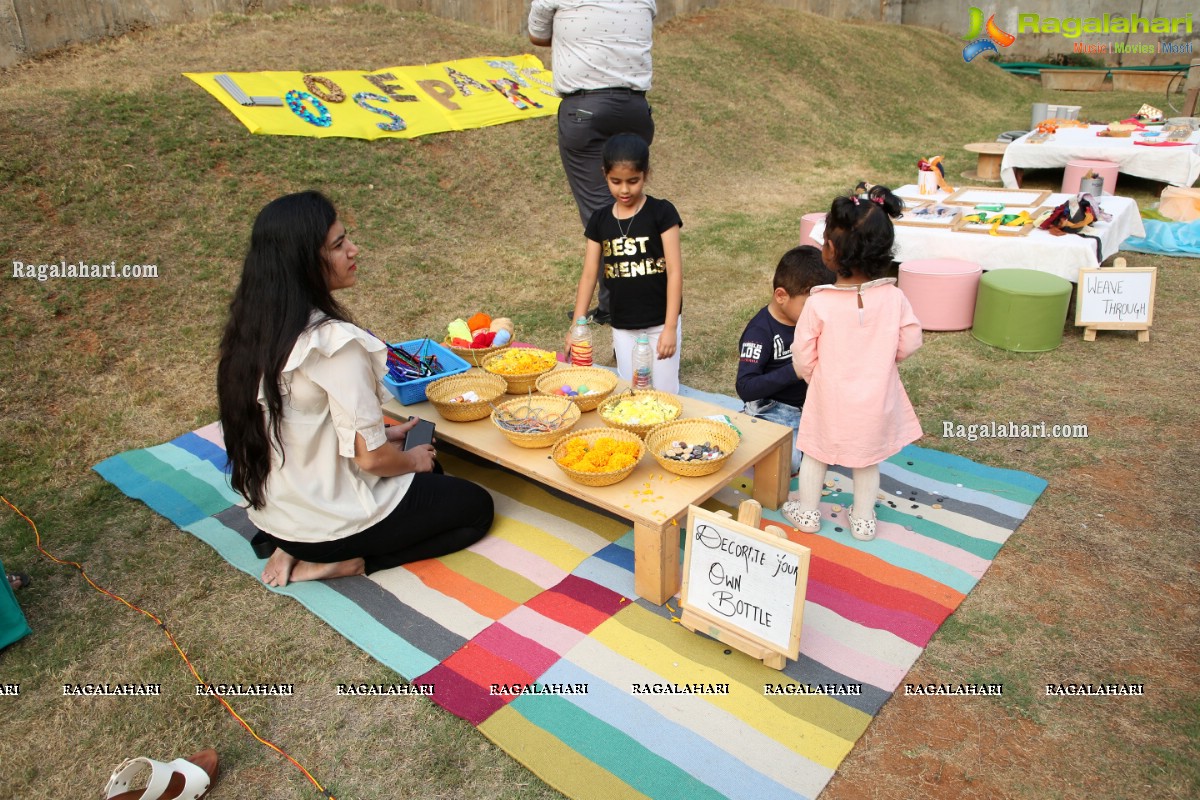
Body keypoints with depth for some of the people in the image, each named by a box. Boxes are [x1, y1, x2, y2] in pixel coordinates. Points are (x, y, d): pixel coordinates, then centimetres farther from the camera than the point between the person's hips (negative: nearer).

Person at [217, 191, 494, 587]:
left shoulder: (252, 327, -2)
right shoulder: (335, 341, -28)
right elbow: (371, 458, -23)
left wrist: (382, 434, 11)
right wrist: (412, 459, -2)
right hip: (326, 520, -8)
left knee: (428, 475, 28)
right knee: (476, 508, 11)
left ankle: (294, 548, 12)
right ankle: (345, 561, 0)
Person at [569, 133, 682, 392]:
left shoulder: (661, 212, -10)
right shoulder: (600, 220, 2)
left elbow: (674, 270, -12)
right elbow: (589, 275, 3)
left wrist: (670, 327, -17)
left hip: (661, 322, -3)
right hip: (622, 327, 4)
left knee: (663, 391, 4)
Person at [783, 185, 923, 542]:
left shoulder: (819, 303, -23)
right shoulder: (894, 298, -16)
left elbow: (803, 356, -14)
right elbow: (909, 343, -6)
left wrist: (811, 376, 8)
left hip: (829, 399, -2)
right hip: (875, 400, 2)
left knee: (815, 454, 20)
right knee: (868, 459, 22)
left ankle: (807, 513, 36)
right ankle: (863, 520, 36)